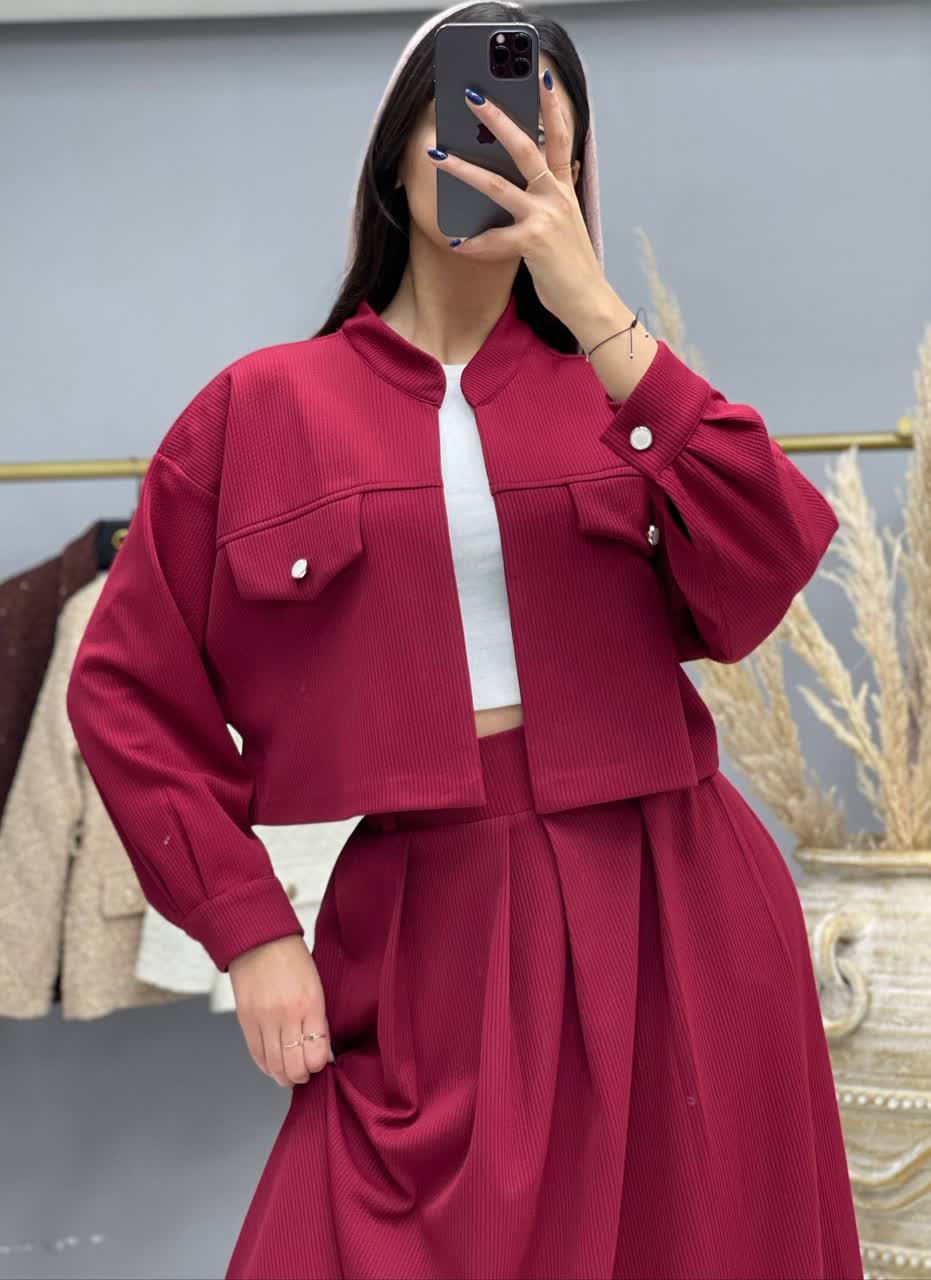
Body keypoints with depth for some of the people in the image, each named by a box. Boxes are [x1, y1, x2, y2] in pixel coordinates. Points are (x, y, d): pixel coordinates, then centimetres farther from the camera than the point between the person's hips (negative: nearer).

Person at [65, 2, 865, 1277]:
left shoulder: (610, 385, 7)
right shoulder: (264, 410, 3)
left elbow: (749, 594, -11)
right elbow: (129, 691, 5)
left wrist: (596, 315, -14)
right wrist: (250, 930, -2)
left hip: (669, 922, 2)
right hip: (426, 938, -1)